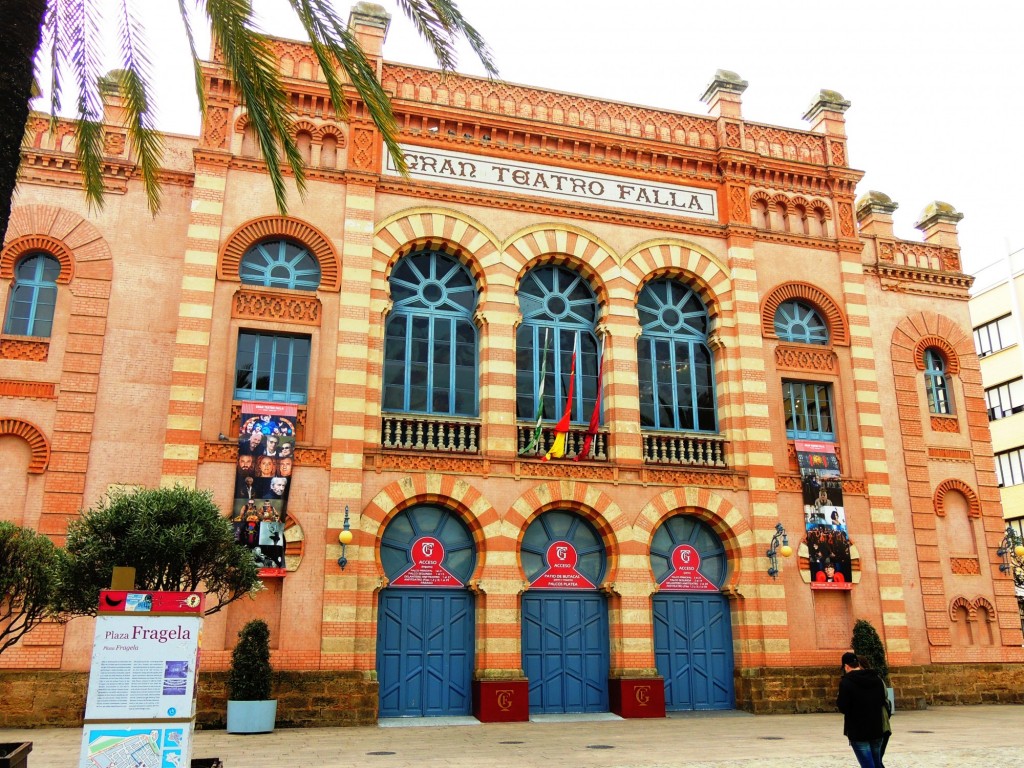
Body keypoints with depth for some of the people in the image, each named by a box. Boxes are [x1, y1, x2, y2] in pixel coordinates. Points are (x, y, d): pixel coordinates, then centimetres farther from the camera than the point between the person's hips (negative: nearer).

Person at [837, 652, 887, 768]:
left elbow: (843, 707, -16)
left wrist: (838, 701, 3)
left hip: (858, 731, -6)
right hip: (876, 728, 6)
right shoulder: (876, 679, 5)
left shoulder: (846, 682, -15)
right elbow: (882, 701, 15)